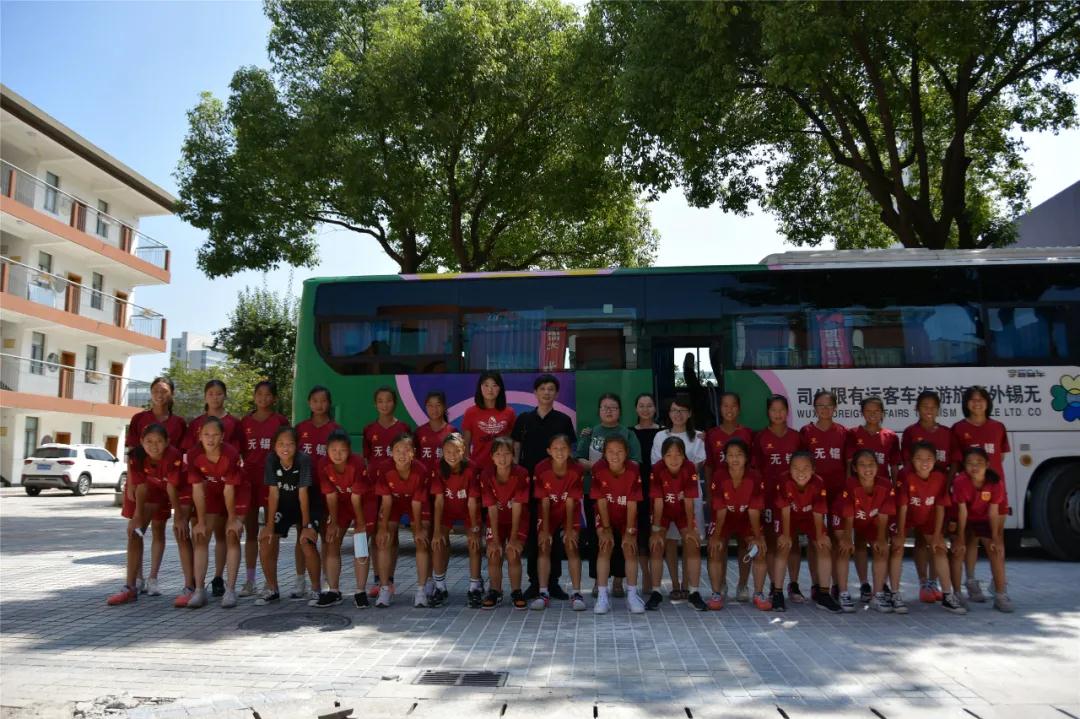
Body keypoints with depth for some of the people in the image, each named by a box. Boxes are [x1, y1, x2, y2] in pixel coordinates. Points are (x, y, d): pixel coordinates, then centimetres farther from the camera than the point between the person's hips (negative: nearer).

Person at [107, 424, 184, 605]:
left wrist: (179, 516, -25)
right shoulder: (137, 457, -24)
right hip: (155, 489, 5)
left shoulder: (174, 456, -36)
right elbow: (141, 487, -15)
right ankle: (130, 588, 6)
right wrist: (138, 515, -14)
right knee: (134, 531, -3)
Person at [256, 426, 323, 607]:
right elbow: (273, 493, -12)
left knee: (307, 543, -22)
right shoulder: (271, 460, -16)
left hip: (309, 505, -4)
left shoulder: (304, 460, -26)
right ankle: (272, 589, 11)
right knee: (266, 539, -8)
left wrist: (306, 525, -23)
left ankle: (316, 589, -3)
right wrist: (270, 524, -14)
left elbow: (303, 494, -24)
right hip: (284, 504, 4)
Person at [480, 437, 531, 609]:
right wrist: (495, 540, -17)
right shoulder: (486, 474, -18)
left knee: (513, 554, -18)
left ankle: (516, 592, 0)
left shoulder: (521, 474, -22)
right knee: (493, 554, -13)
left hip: (518, 520, -2)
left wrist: (513, 538, -20)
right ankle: (495, 592, 5)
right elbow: (492, 509, -16)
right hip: (497, 520, 2)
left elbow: (517, 508, -20)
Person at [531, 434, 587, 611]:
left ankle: (576, 593, -12)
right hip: (548, 513, 1)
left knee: (572, 546, -14)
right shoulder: (541, 469, -22)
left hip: (569, 513, -1)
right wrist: (545, 529, -17)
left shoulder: (576, 470, -22)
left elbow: (570, 502, -18)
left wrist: (569, 529, -18)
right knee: (543, 546, -12)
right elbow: (545, 502, -17)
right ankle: (543, 593, -10)